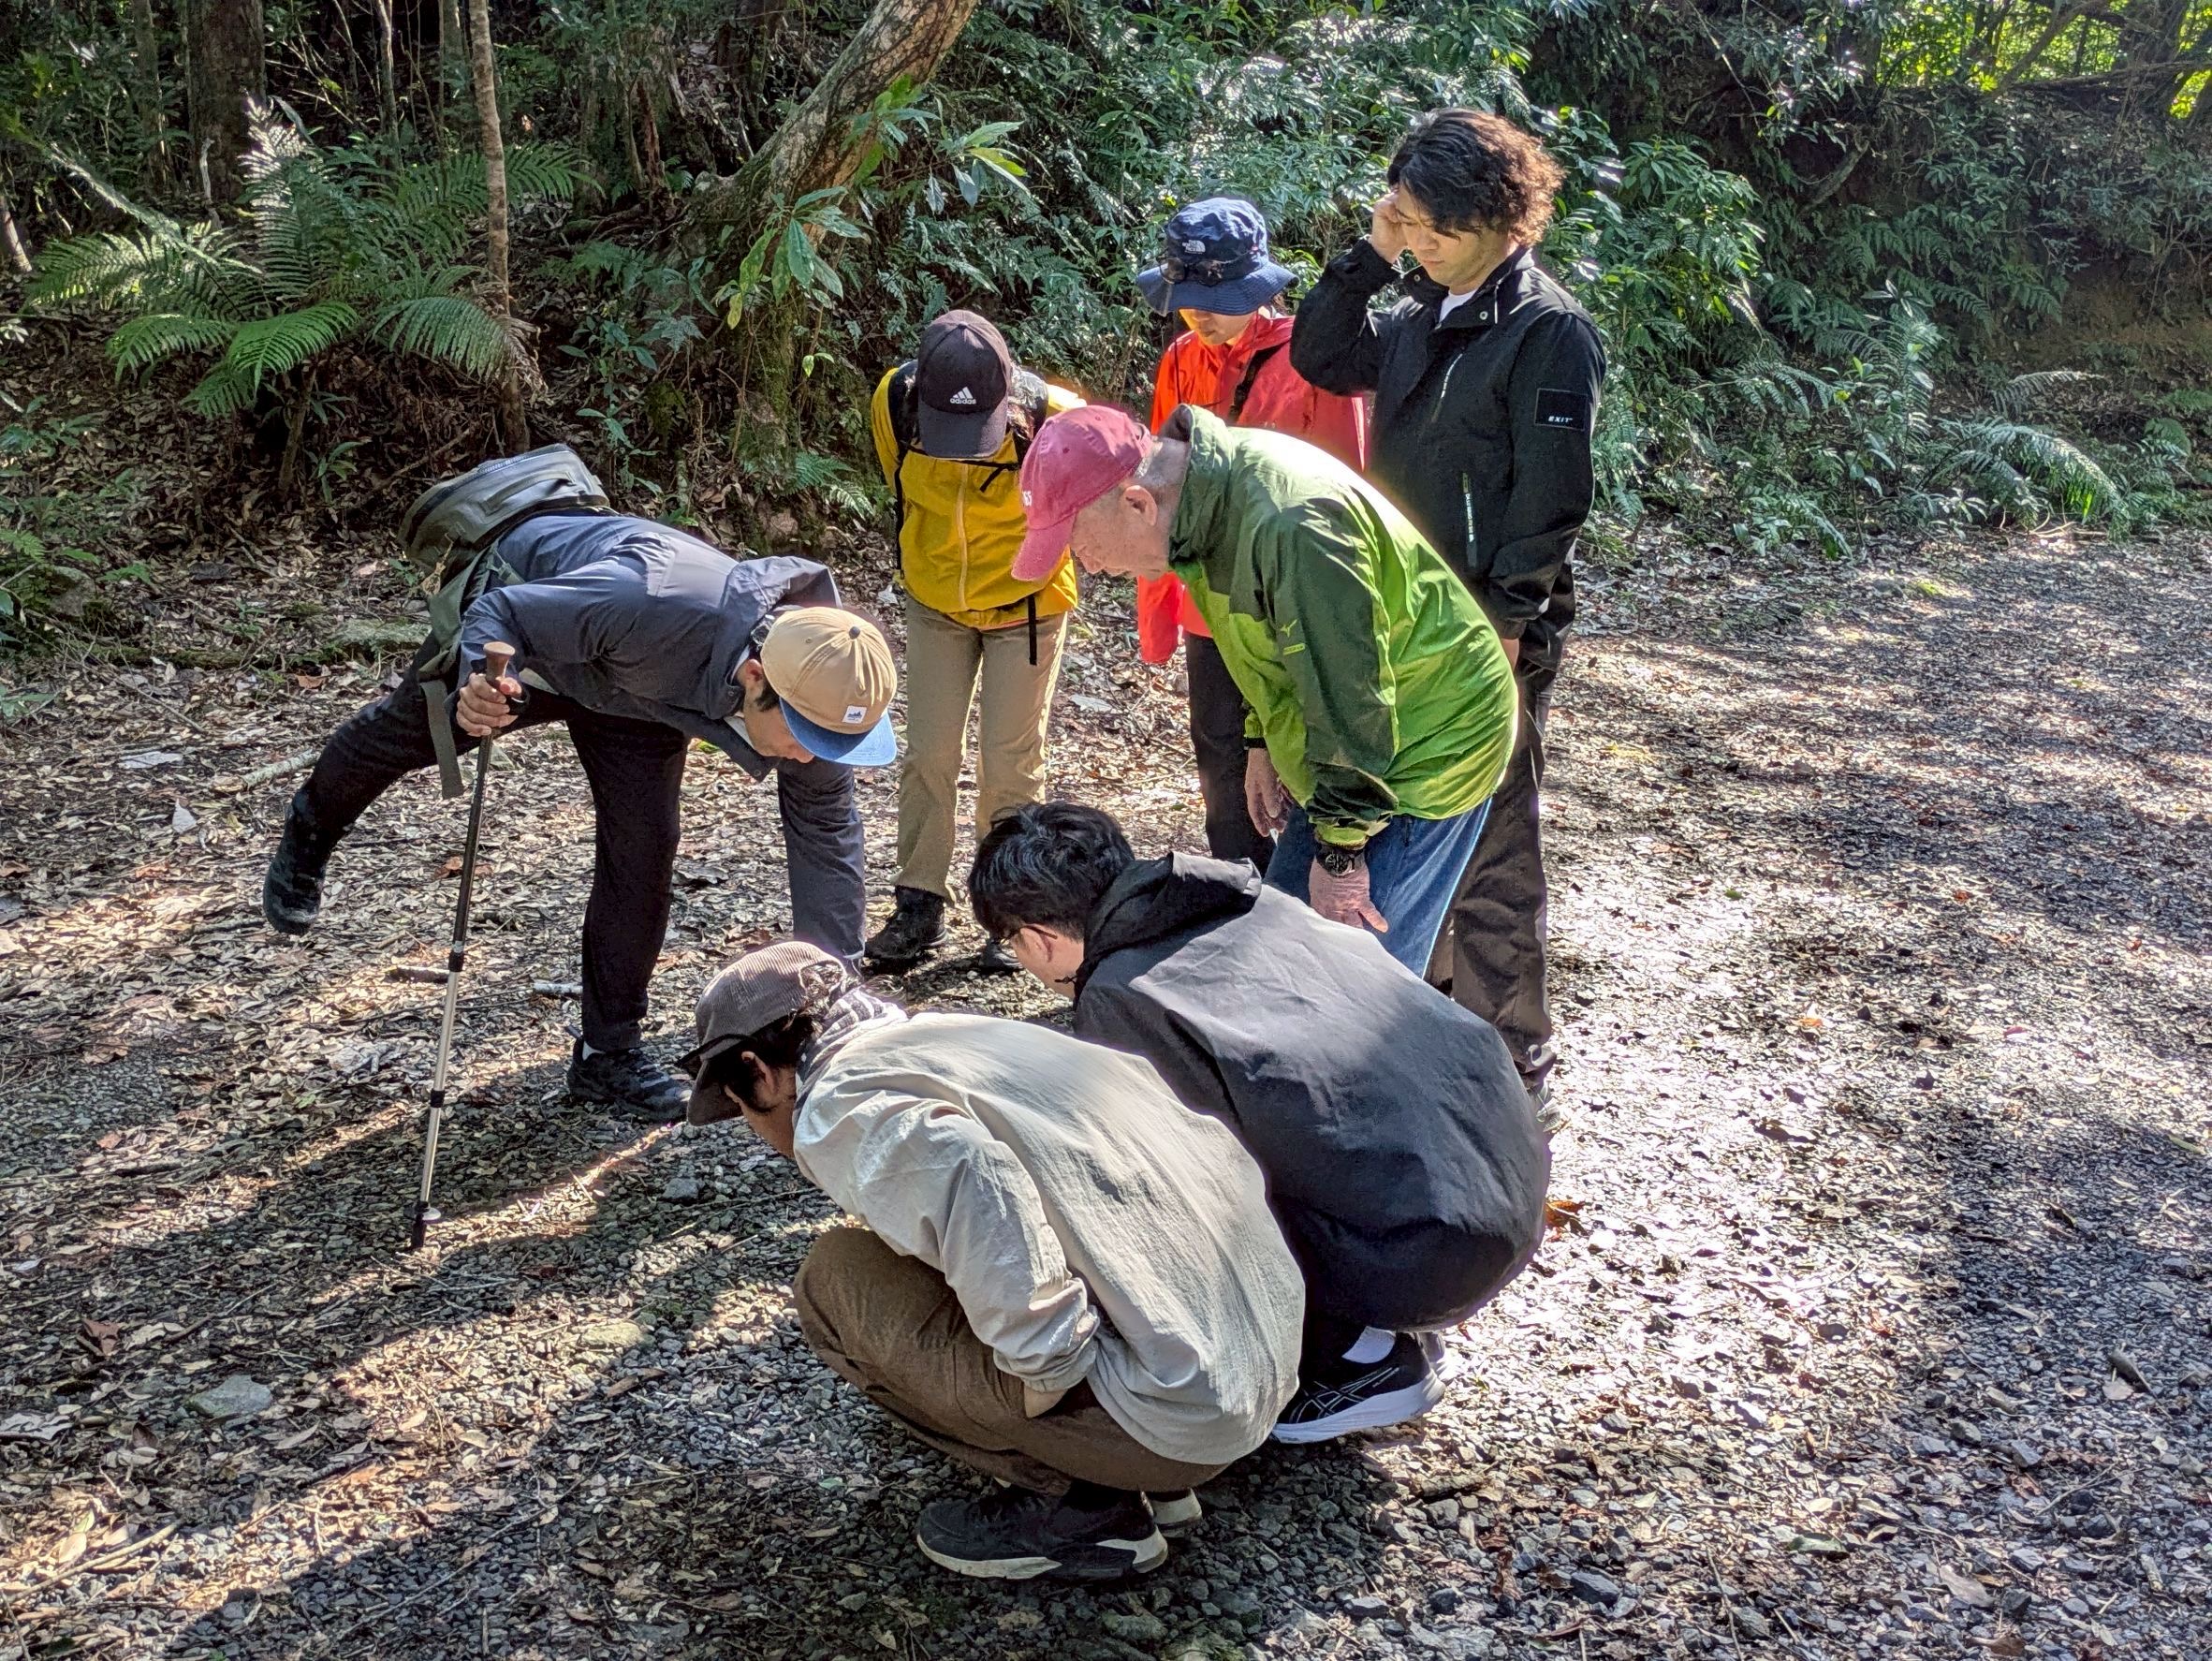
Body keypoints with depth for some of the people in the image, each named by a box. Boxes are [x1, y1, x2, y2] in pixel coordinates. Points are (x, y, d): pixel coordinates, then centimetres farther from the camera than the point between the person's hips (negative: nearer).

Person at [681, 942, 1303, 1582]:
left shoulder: (838, 1104, -6)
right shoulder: (959, 1031, 18)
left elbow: (959, 1172, -28)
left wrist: (1041, 1365, -17)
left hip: (1170, 1416, -8)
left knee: (833, 1281, -1)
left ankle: (1079, 1507, 2)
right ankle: (1155, 1472, 17)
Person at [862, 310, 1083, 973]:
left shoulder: (1052, 417, -29)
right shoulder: (894, 401, -20)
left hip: (1026, 604, -2)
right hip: (936, 603, 3)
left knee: (1010, 764, -1)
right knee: (928, 756, 4)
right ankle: (918, 907, 16)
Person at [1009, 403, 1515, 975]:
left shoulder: (1287, 525, -34)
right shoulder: (1210, 496, -4)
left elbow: (1349, 697, -28)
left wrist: (1340, 851, -20)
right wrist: (1262, 741, 18)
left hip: (1425, 750, -10)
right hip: (1336, 759, 10)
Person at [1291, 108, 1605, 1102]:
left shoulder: (1548, 330, -11)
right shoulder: (1418, 320, 12)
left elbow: (1552, 494, -15)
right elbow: (1318, 357, 19)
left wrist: (1507, 619, -18)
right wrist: (1370, 257, 7)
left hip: (1494, 633, -8)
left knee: (1490, 851, -2)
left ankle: (1506, 1059, 9)